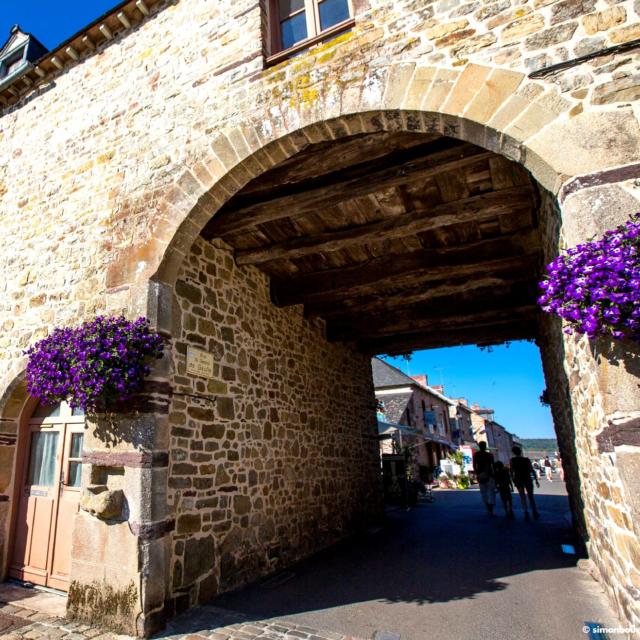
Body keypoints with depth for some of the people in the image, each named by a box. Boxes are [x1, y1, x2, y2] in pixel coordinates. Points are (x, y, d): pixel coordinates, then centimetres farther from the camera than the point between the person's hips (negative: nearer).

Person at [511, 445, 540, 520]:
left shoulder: (513, 460, -4)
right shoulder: (527, 460, -1)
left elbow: (512, 471, -7)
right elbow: (532, 470, -4)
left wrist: (513, 479, 2)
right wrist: (536, 480, 0)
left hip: (518, 480, -1)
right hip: (528, 479, 1)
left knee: (522, 497, 8)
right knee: (531, 496, 15)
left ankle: (526, 513, -3)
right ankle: (535, 513, 14)